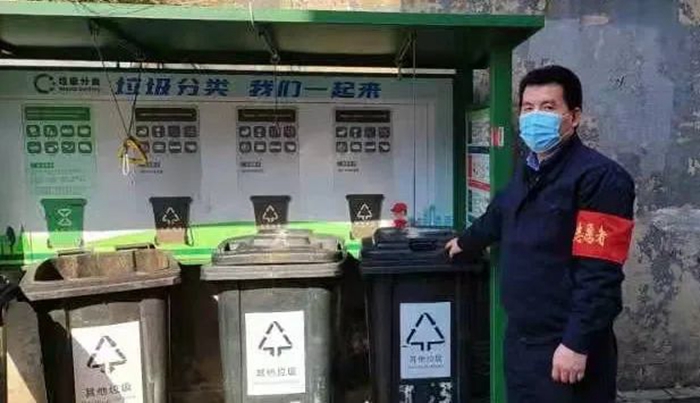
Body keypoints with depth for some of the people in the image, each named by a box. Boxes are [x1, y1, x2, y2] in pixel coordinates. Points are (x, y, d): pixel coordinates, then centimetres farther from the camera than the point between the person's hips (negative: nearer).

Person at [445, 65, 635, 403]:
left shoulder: (599, 177, -16)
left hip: (564, 345, -8)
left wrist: (577, 344, -22)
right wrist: (465, 243, 42)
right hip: (520, 336, 8)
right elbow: (497, 217, 27)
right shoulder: (527, 171, 10)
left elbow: (599, 273, -21)